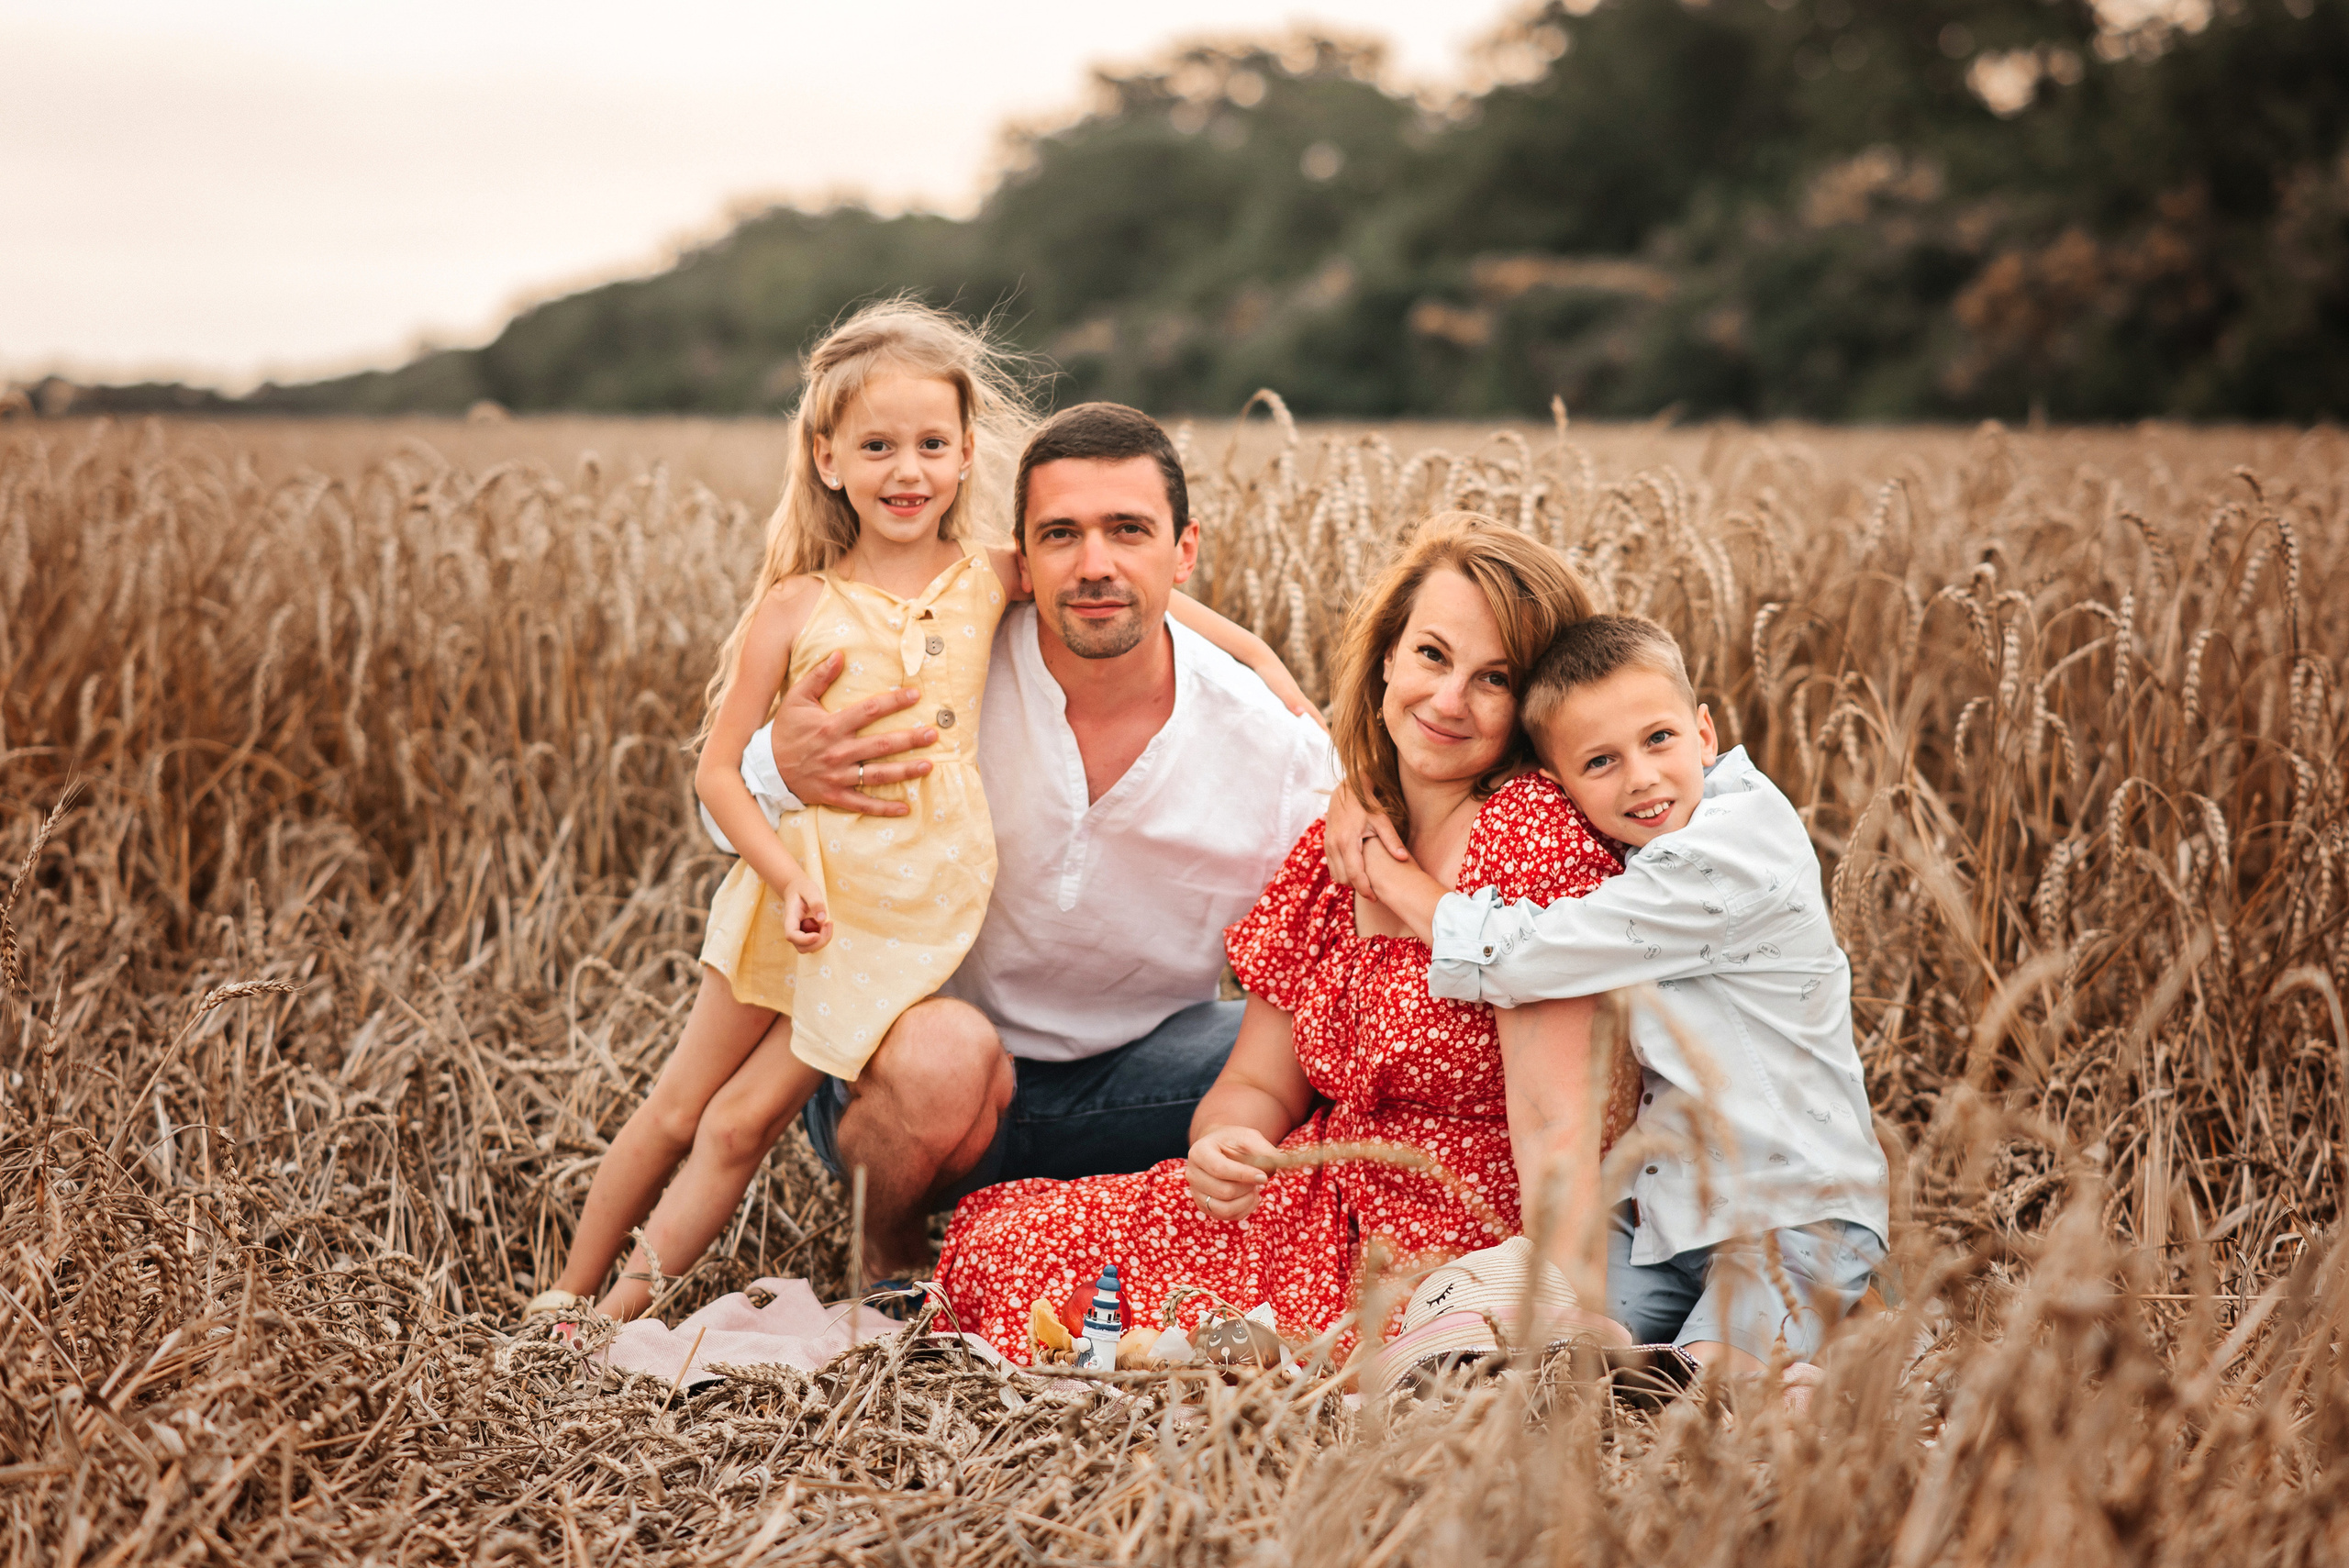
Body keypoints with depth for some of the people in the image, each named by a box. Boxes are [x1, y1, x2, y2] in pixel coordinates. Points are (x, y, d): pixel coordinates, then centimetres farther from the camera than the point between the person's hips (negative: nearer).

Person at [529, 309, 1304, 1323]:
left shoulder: (992, 582, -2)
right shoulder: (795, 608, -4)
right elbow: (719, 768, -2)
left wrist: (1280, 679, -3)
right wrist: (786, 877, -16)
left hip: (908, 912, 0)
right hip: (796, 886, 1)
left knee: (742, 1126, 1)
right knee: (675, 1111, 11)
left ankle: (621, 1316, 15)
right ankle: (564, 1299, 28)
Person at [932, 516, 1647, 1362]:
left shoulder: (1532, 828, -15)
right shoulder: (1333, 847, 8)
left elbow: (1556, 1118, -22)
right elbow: (1256, 1083, 9)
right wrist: (1223, 1144, -15)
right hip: (1323, 1201, 7)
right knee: (998, 1235, -7)